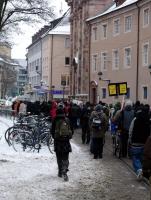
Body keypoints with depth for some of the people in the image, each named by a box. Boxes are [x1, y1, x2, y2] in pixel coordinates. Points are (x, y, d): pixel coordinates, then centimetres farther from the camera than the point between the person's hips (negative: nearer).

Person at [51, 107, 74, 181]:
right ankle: (64, 171, -15)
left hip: (57, 142, -1)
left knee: (59, 158, 13)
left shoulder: (55, 121, -5)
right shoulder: (67, 120, 2)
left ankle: (60, 172, 17)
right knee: (65, 158, 3)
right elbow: (72, 130, 7)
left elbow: (52, 131, -1)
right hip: (66, 142, 1)